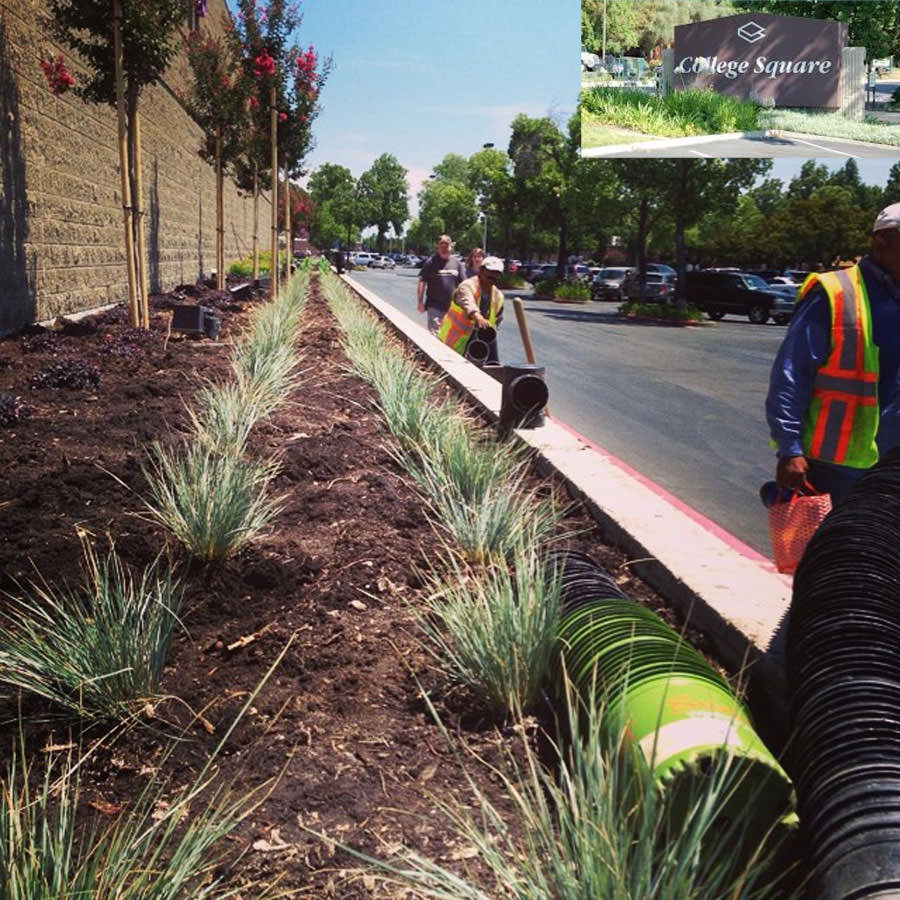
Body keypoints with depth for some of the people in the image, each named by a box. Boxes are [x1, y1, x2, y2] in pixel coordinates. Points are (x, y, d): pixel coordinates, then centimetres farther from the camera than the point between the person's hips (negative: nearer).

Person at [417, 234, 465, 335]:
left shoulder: (456, 263, 8)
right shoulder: (431, 262, -3)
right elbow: (421, 283, -4)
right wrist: (420, 302, -10)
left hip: (452, 307, 4)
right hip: (434, 306, -4)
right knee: (434, 334, -8)